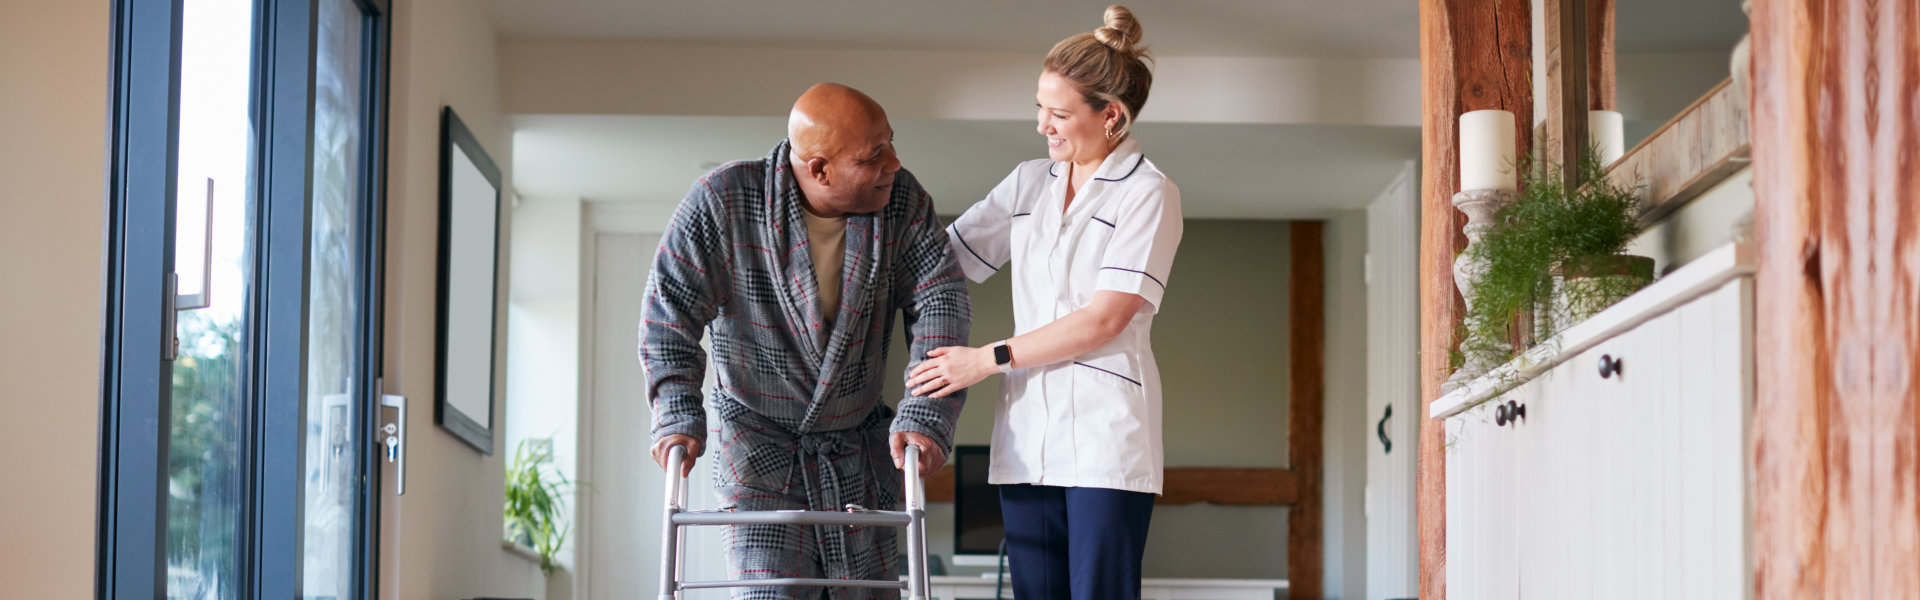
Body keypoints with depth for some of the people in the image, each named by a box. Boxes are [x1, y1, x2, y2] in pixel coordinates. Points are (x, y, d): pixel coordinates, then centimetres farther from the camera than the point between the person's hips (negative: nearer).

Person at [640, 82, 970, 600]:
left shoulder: (903, 202, -8)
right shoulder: (722, 201, -16)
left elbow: (941, 301, -12)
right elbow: (670, 309, -11)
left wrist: (926, 415, -24)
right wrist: (678, 413, -20)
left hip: (861, 450, 3)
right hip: (758, 442, -3)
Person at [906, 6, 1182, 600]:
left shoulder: (1148, 193, -2)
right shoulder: (1029, 182, 17)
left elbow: (1105, 318, -10)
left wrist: (989, 358, -8)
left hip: (1105, 436, -5)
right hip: (1027, 435, 6)